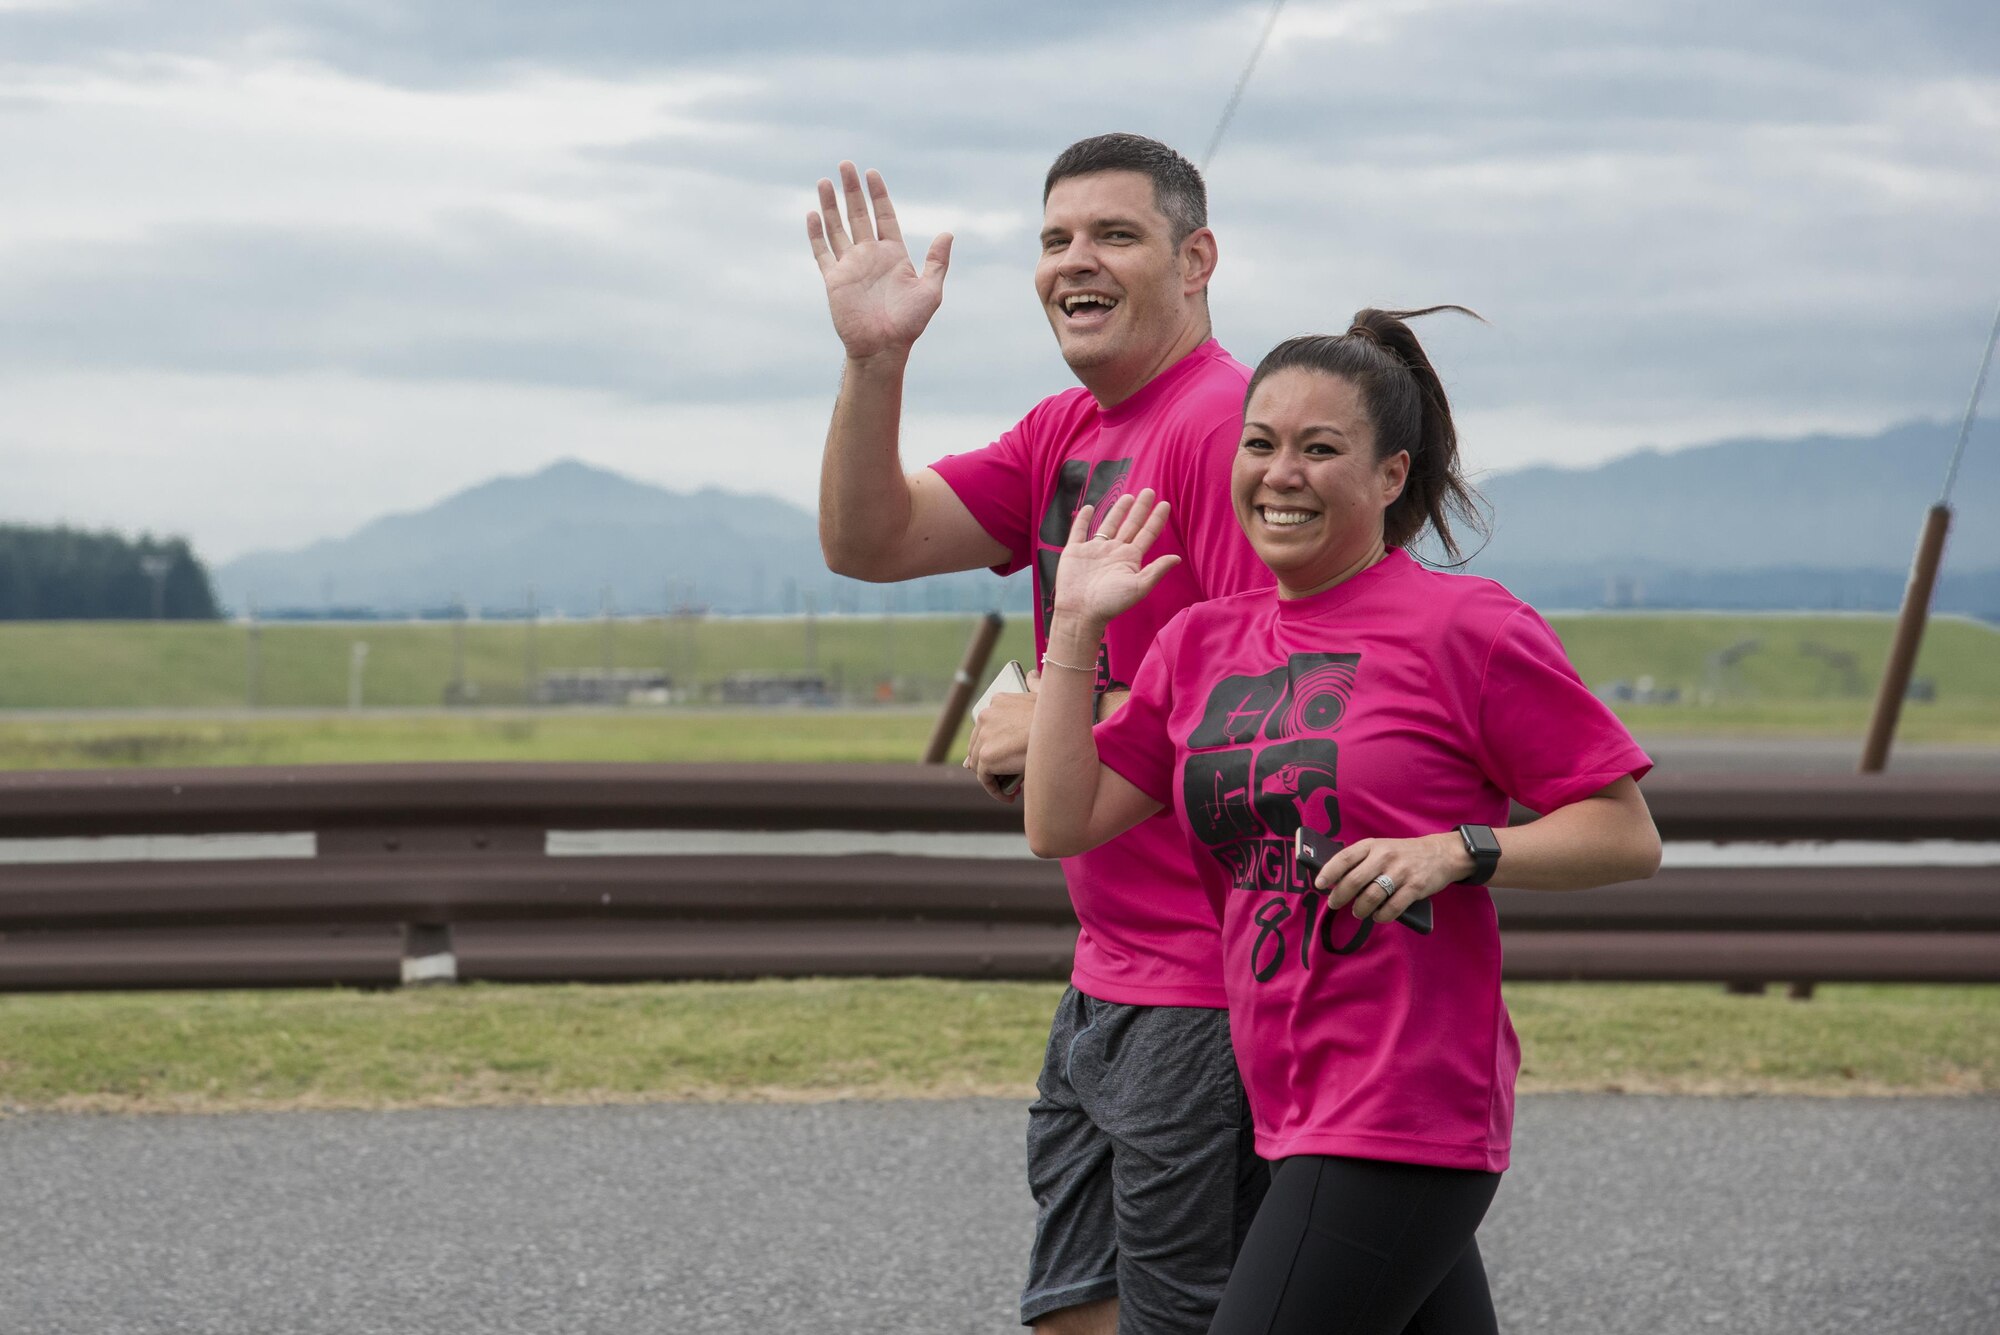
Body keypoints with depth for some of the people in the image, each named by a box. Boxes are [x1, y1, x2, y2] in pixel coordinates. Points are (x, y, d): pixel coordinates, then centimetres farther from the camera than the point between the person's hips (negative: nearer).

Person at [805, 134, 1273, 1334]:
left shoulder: (1228, 422, -15)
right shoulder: (1061, 436, 15)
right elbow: (868, 543, 8)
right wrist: (875, 360, -7)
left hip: (1214, 996, -9)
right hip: (1108, 980, 9)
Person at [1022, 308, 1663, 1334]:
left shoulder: (1465, 626, -7)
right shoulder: (1202, 644, 12)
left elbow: (1627, 836, -5)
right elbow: (1061, 823, 8)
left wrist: (1455, 850, -19)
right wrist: (1075, 626, 5)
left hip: (1402, 1121, -7)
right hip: (1288, 1113, 7)